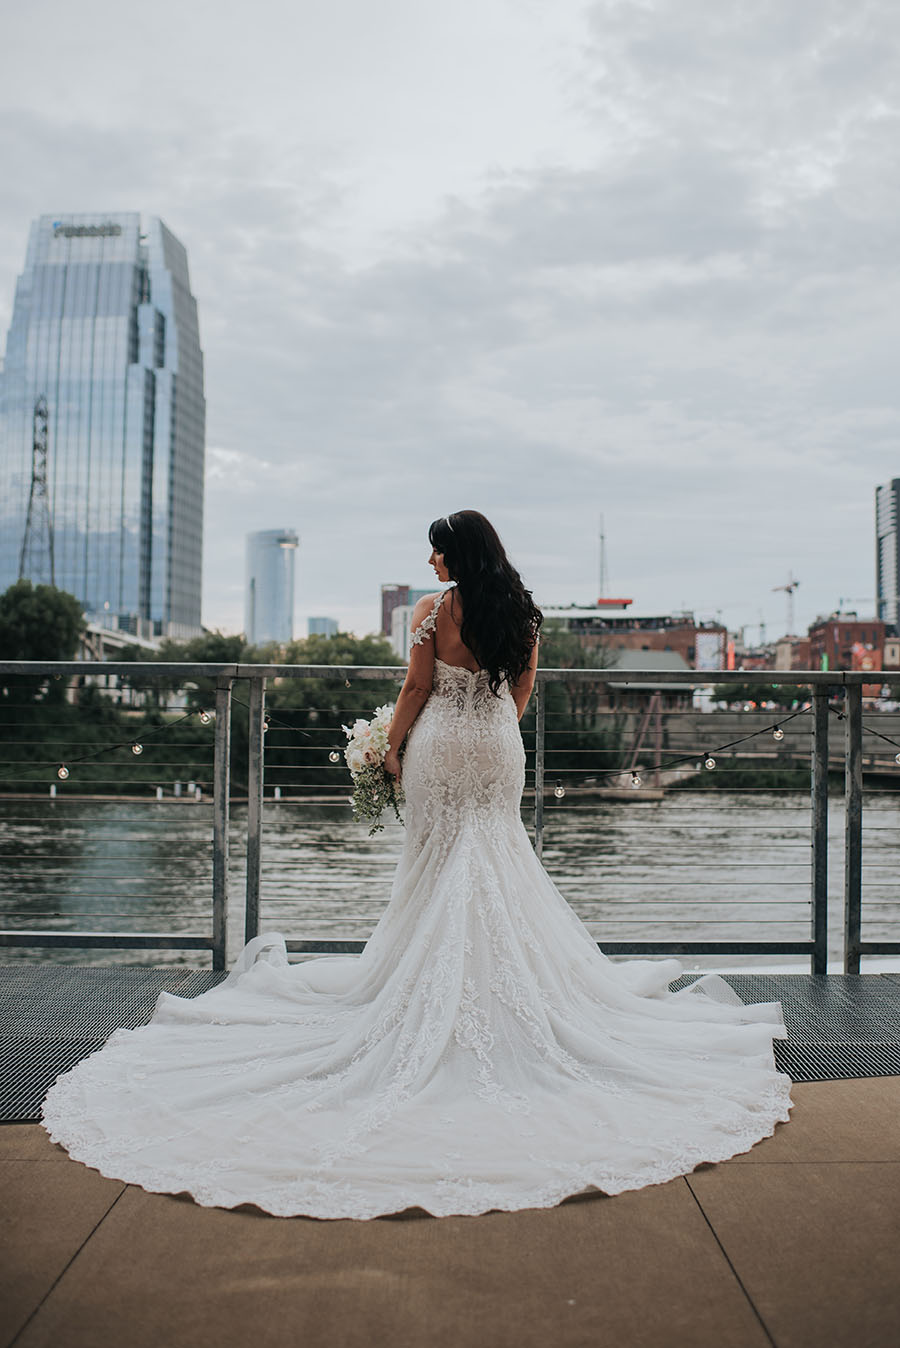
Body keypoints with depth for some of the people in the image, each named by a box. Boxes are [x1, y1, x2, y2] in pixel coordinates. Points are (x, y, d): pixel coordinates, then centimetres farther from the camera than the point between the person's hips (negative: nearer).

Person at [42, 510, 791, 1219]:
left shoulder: (434, 610, -11)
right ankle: (510, 981, 18)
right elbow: (524, 688, 11)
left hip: (442, 746, -4)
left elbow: (417, 688, -9)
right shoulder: (523, 613, 3)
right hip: (500, 748, 4)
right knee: (500, 858, 13)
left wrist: (393, 746, 3)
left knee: (442, 861, 6)